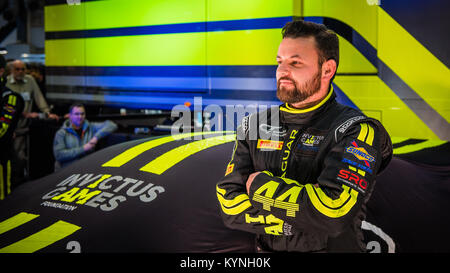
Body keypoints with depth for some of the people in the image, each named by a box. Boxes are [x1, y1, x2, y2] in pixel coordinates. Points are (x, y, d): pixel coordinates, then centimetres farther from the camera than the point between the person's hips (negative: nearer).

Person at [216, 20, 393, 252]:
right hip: (265, 249, 3)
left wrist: (260, 185, -10)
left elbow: (332, 212, -20)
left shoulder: (356, 130, -8)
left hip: (333, 247, -3)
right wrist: (301, 217, -11)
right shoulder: (253, 126, 6)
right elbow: (229, 205, -1)